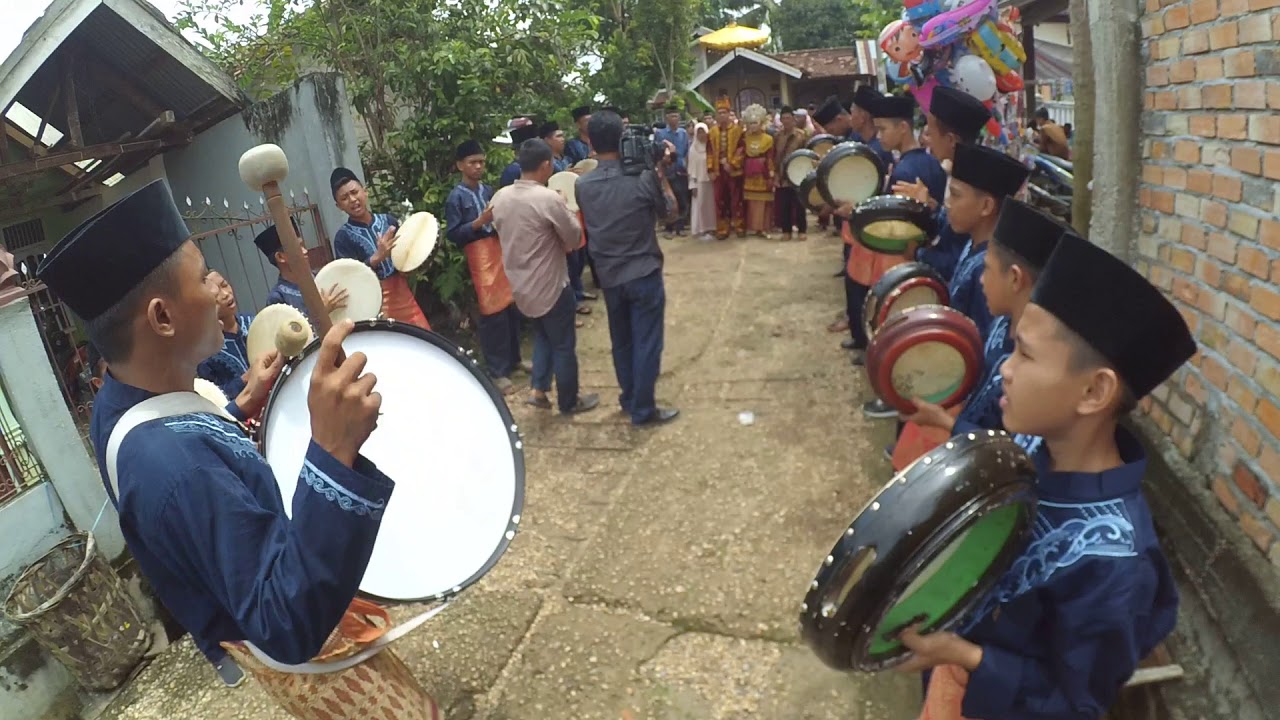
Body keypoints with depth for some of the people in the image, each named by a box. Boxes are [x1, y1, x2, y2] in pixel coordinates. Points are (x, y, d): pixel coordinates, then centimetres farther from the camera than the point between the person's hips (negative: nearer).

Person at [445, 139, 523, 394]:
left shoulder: (488, 190, 12)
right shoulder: (455, 197, -5)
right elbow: (452, 234, -10)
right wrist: (479, 222, -19)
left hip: (500, 248, 6)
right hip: (480, 255, -6)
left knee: (512, 306, 10)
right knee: (493, 312, -4)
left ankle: (513, 359, 27)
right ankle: (497, 371, 6)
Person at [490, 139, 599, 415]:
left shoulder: (499, 197, -2)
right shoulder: (549, 199, -23)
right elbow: (575, 238, -13)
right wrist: (565, 210, 2)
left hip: (520, 285, 7)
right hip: (550, 285, -6)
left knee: (543, 336, 26)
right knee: (563, 345, 10)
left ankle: (538, 389, 22)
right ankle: (569, 401, 24)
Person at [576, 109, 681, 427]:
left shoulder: (582, 185, -3)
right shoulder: (643, 177, -15)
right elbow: (669, 212, 0)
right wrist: (662, 172, 4)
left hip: (609, 276, 4)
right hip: (644, 273, -4)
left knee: (621, 342, 18)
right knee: (646, 343, 4)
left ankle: (629, 399, 31)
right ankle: (643, 410, 11)